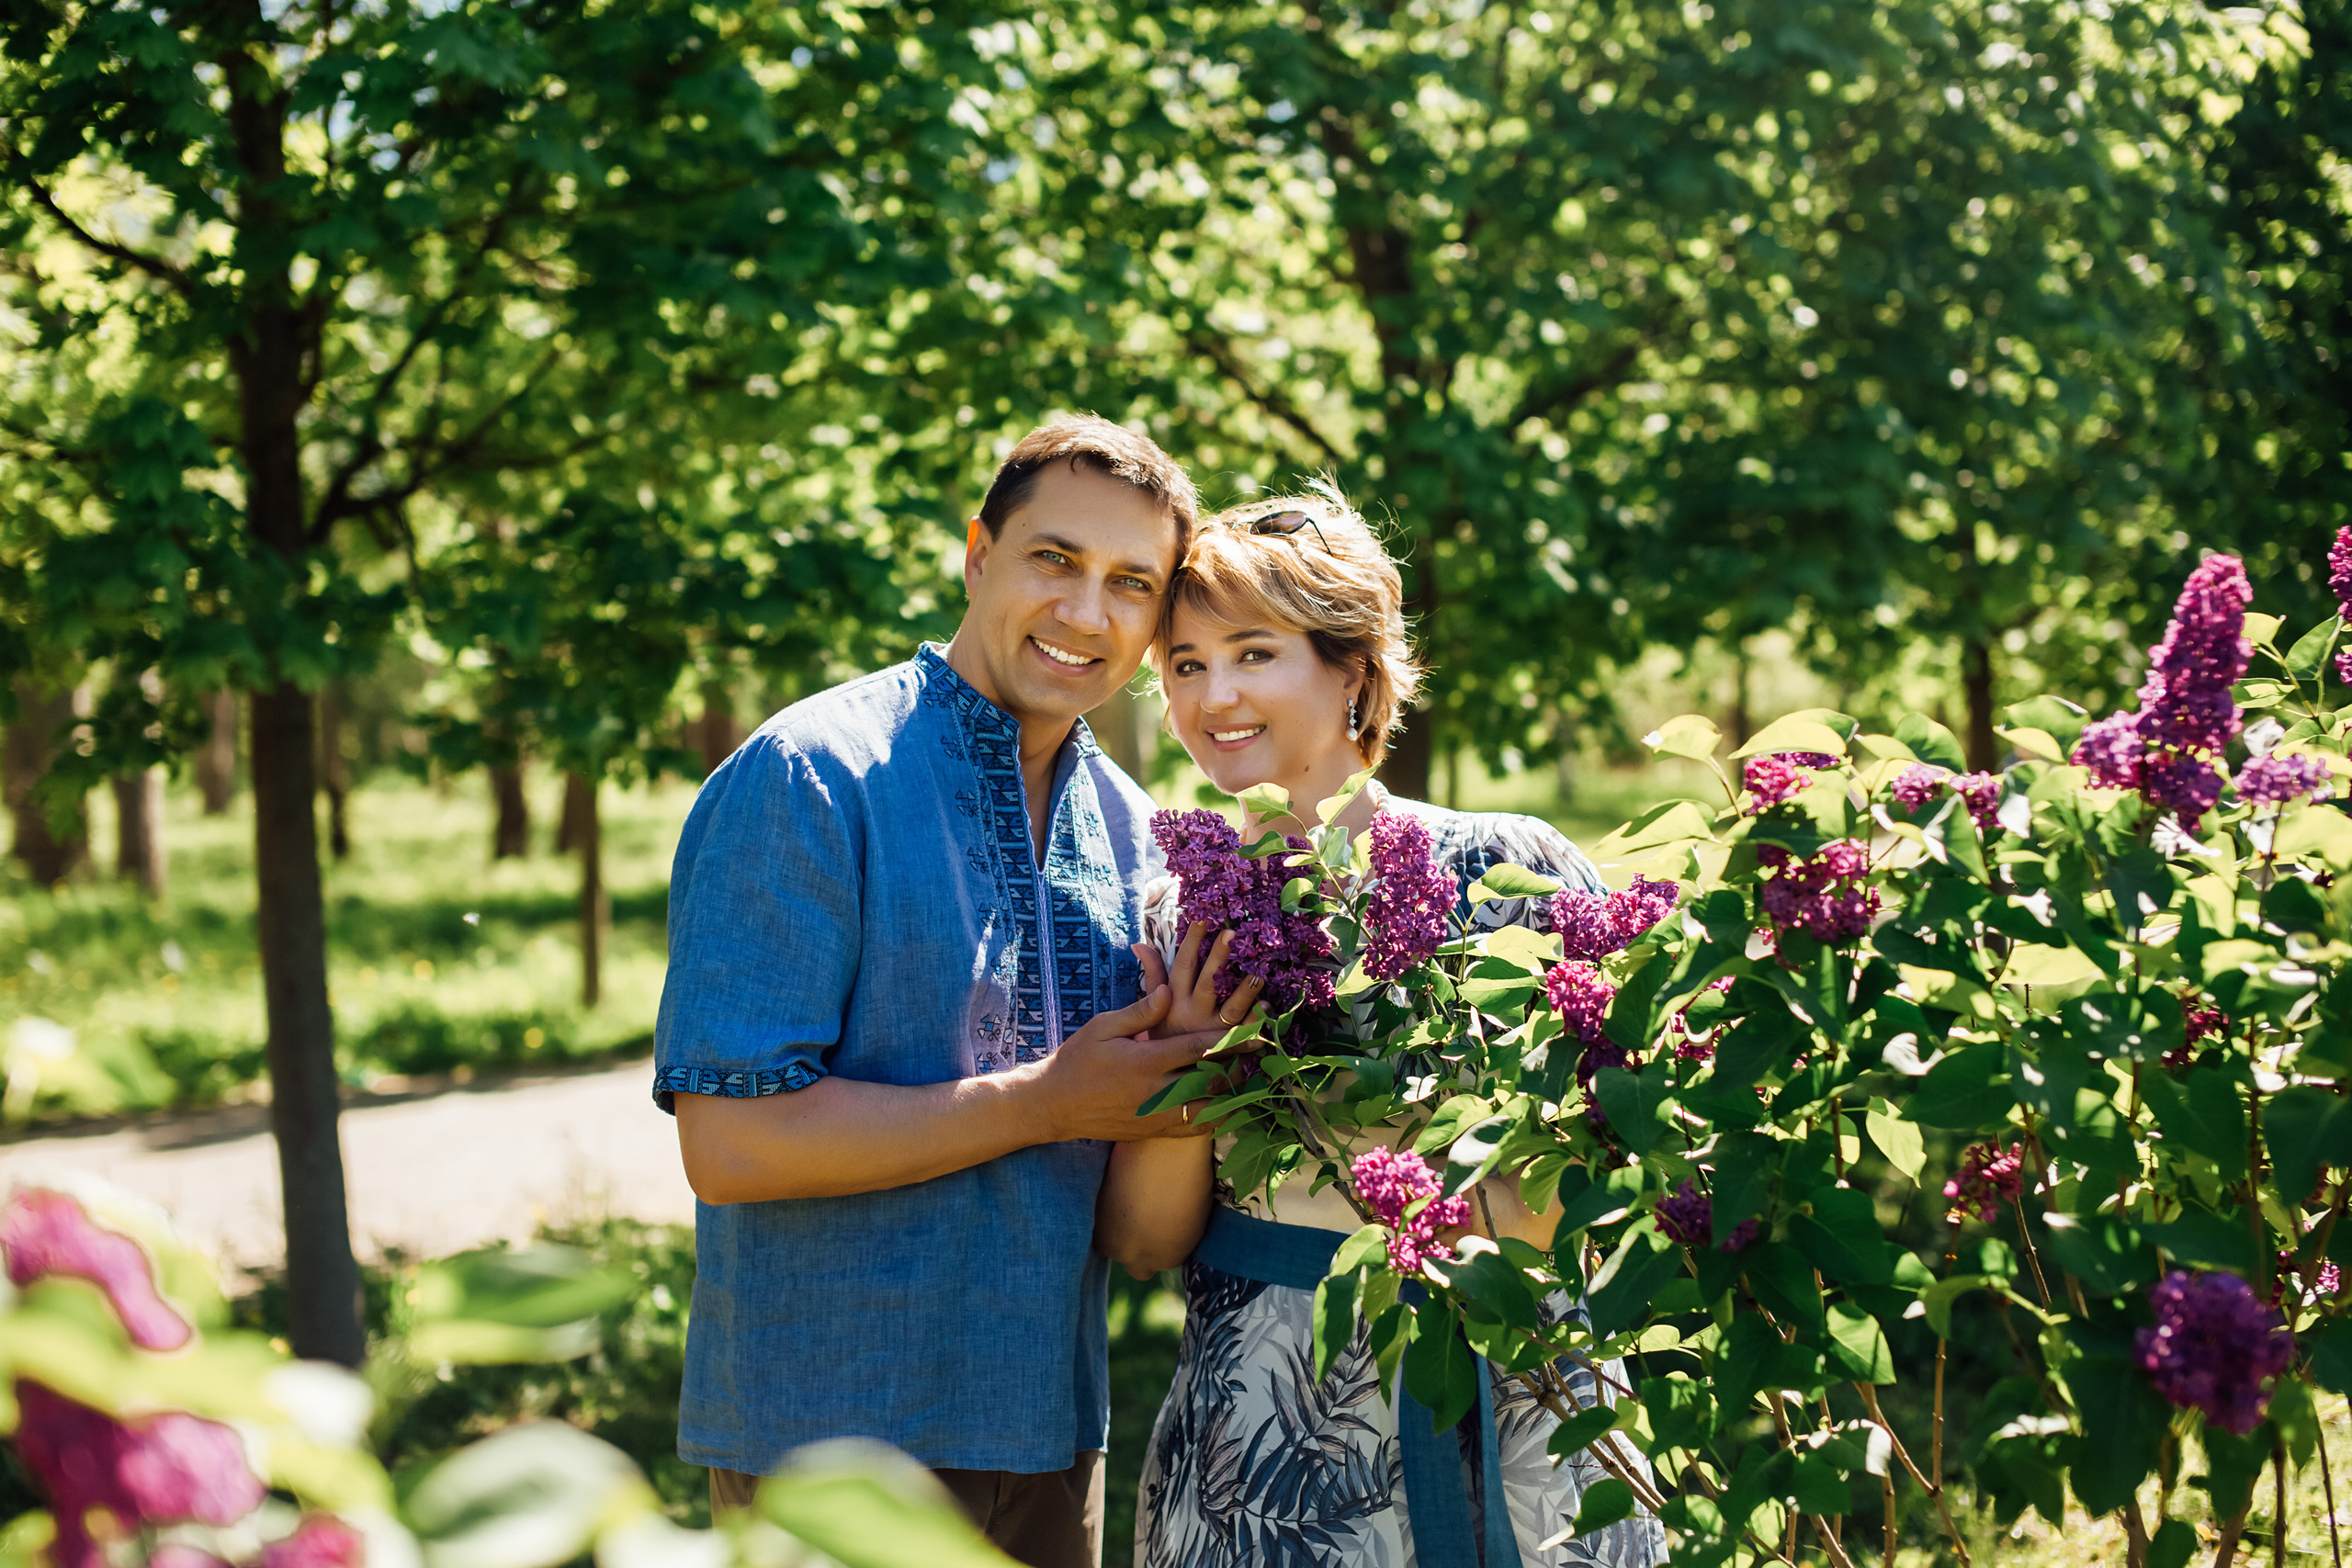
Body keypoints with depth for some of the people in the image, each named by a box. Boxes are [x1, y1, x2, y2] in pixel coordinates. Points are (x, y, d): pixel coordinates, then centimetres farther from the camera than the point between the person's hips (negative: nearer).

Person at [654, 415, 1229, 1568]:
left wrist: (1196, 1066, -10)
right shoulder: (808, 780, -13)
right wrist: (1043, 1102, -18)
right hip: (836, 1435, -6)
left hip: (1049, 1421, 6)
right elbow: (729, 1143, -20)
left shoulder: (1130, 829, 8)